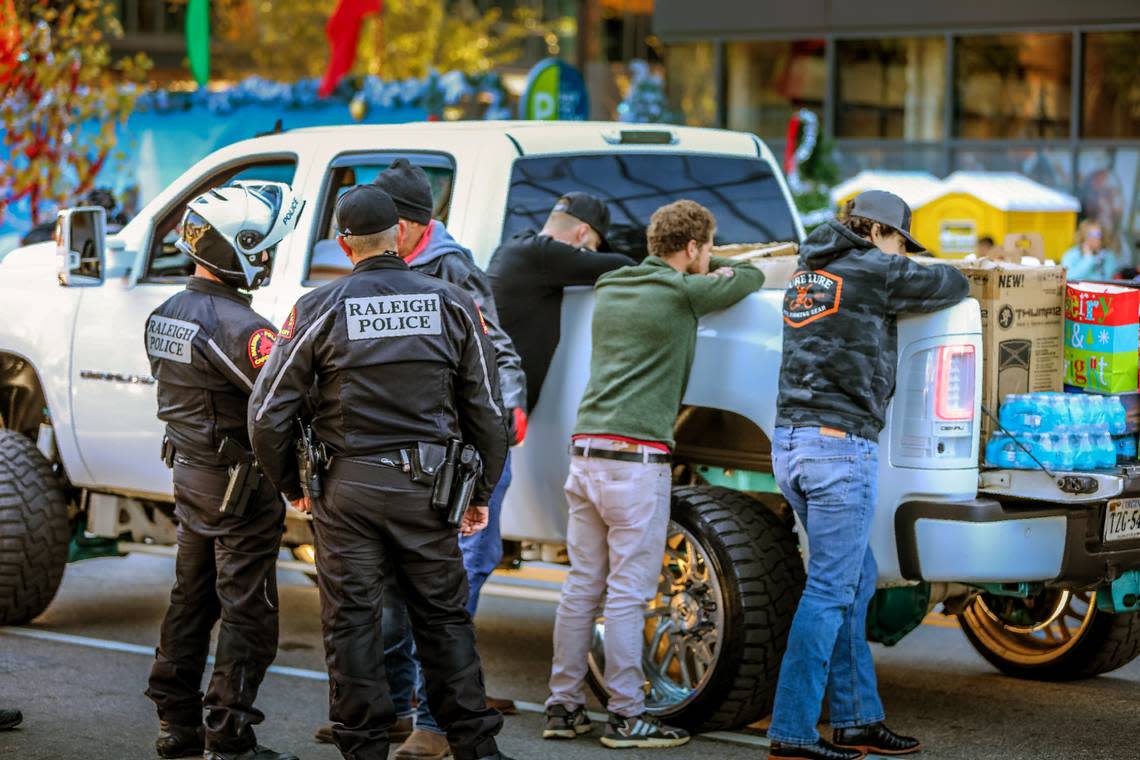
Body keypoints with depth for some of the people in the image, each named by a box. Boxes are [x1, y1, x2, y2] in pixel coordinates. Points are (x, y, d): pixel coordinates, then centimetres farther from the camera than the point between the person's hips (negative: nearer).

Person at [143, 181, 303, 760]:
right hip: (240, 483, -9)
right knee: (247, 610, -2)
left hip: (190, 471, 9)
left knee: (192, 598, 17)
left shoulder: (166, 314, 7)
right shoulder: (235, 325, -22)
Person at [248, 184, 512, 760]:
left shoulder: (319, 308, -4)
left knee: (352, 621, 7)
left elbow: (268, 412, -4)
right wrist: (482, 491, 16)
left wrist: (291, 485, 10)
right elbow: (487, 410, 6)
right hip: (427, 490, 2)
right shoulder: (452, 303, 2)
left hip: (348, 488, -2)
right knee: (443, 616, 12)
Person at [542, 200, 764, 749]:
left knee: (582, 586, 11)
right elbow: (751, 278, 11)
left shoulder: (609, 288, 15)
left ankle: (563, 707, 16)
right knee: (627, 594, -3)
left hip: (585, 452, 7)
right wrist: (715, 268, 28)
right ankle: (626, 718, 1)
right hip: (636, 460, -7)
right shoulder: (683, 292, -5)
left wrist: (699, 270, 32)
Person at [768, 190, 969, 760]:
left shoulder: (805, 274, 19)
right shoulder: (872, 271, -4)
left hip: (790, 441, 9)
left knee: (856, 581, 16)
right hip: (841, 444, -9)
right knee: (830, 590, -6)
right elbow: (951, 285, 8)